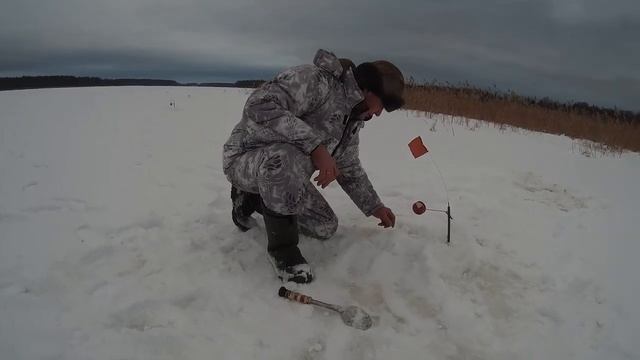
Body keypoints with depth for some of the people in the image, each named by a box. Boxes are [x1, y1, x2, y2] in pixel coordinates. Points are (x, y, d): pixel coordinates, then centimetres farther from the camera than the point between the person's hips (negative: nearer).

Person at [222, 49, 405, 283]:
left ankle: (251, 199, 22)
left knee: (326, 227, 8)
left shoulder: (353, 121, 7)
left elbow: (349, 169, 18)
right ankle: (282, 245, -16)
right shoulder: (315, 79, -22)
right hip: (244, 158, -9)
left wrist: (374, 207, 15)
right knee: (288, 159, -41)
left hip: (280, 174, 9)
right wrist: (315, 145, -39)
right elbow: (258, 107, -35)